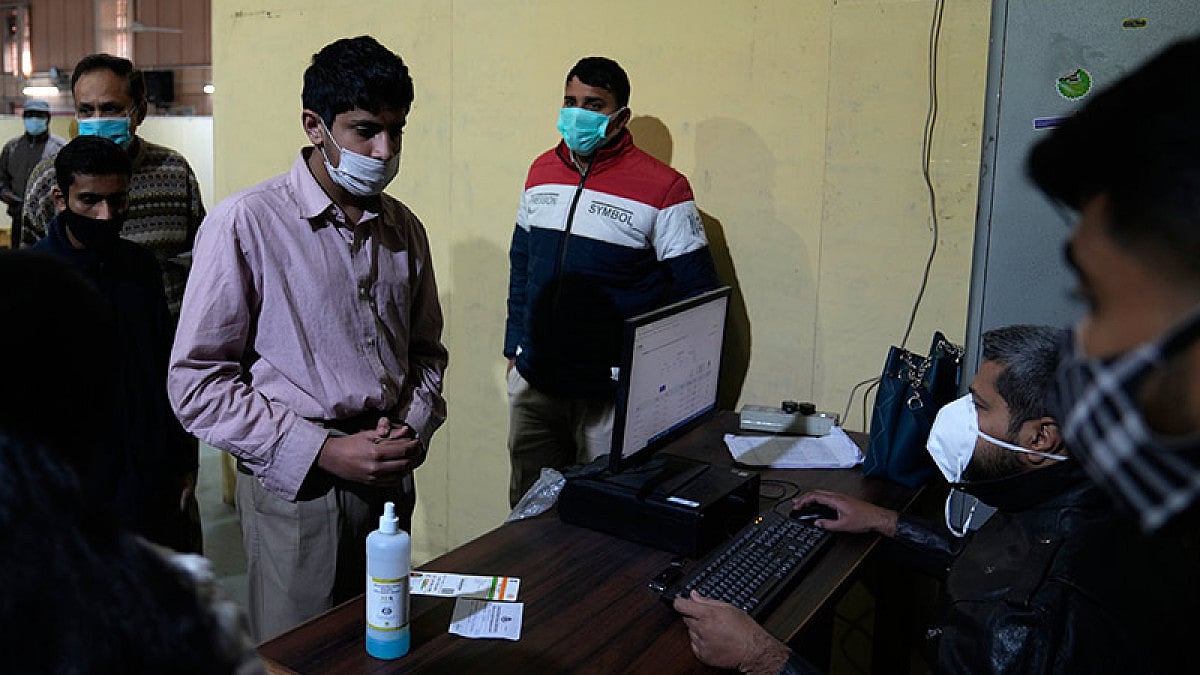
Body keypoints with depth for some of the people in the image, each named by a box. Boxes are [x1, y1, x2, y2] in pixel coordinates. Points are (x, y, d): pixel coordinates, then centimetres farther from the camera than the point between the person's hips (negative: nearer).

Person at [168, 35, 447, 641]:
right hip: (296, 489, -5)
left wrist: (413, 427, -3)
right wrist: (321, 452, -17)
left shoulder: (404, 229, 6)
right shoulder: (244, 223, -11)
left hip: (390, 480, 5)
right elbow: (197, 382, -12)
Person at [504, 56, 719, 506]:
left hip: (613, 394, -5)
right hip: (533, 382, 5)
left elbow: (697, 295, -7)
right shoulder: (542, 171, 7)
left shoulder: (662, 188, -11)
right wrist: (515, 346, 14)